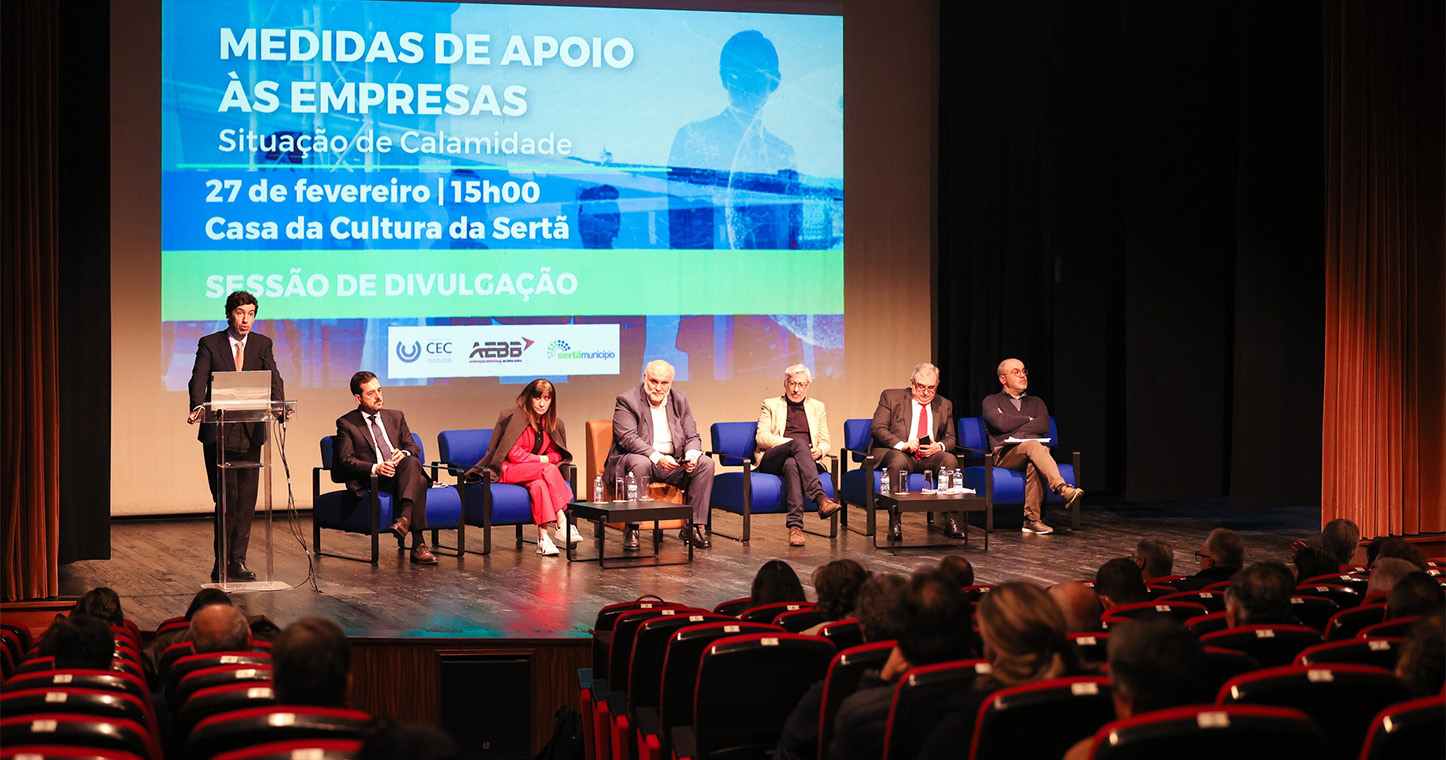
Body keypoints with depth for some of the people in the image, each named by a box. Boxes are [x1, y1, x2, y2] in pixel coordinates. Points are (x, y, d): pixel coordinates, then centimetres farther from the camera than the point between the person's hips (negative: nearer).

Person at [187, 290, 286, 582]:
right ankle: (221, 564, 4)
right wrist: (197, 407, -33)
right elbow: (199, 380, -13)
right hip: (218, 432, -3)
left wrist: (278, 404, -27)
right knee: (226, 500, -4)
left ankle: (237, 561, 11)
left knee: (246, 500, 3)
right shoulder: (209, 344, 0)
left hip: (250, 432, 3)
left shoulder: (262, 344, 8)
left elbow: (273, 378, -6)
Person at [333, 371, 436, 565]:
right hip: (371, 481, -4)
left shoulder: (396, 417, 22)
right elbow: (345, 460, -4)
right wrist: (374, 468, -22)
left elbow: (414, 448, 15)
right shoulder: (346, 423, 8)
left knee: (412, 462, -34)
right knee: (419, 483, -34)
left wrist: (404, 453, -12)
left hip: (400, 474, 4)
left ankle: (404, 519, -50)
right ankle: (419, 545, -42)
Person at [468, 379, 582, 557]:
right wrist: (541, 460, -10)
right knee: (549, 470, -30)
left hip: (534, 471, 5)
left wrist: (546, 459, -9)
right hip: (508, 470, -5)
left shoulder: (552, 424, 11)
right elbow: (513, 454, -14)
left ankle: (543, 538, -39)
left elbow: (557, 454, 15)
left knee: (539, 485, -33)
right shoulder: (515, 417, -11)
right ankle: (562, 524, -33)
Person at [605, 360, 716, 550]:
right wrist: (657, 457, -32)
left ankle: (694, 526, -14)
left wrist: (692, 454, -17)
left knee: (705, 463, -18)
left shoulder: (680, 400, 11)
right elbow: (628, 438, -19)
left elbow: (692, 436, 8)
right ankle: (631, 529, -30)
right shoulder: (627, 401, -6)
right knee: (640, 463, -39)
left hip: (673, 462, 5)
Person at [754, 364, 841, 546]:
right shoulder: (771, 405, 17)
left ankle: (795, 525, -53)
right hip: (772, 460, -2)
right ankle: (820, 499, -54)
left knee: (792, 464, -39)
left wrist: (819, 451, -8)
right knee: (799, 443, -37)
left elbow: (825, 442, 19)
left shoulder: (817, 407, 24)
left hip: (808, 459, 2)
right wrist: (792, 443, -12)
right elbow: (761, 437, 3)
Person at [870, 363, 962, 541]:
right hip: (896, 452, -3)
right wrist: (902, 444, -20)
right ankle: (894, 523, -34)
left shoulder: (944, 405, 18)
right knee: (898, 461, -39)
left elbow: (950, 438, 18)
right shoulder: (891, 397, 6)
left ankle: (950, 520, -26)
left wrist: (940, 446, -8)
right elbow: (877, 428, -4)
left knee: (950, 460, -28)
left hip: (930, 456, 3)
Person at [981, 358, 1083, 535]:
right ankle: (1063, 490, -57)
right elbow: (1000, 423, -5)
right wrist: (1029, 420, 8)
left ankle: (1032, 519, -42)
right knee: (1033, 445, -38)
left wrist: (1013, 429, -3)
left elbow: (1044, 426, 6)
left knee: (1034, 464, -38)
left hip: (1032, 452, 3)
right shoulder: (992, 401, 18)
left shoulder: (1035, 402, 28)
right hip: (1005, 454, -3)